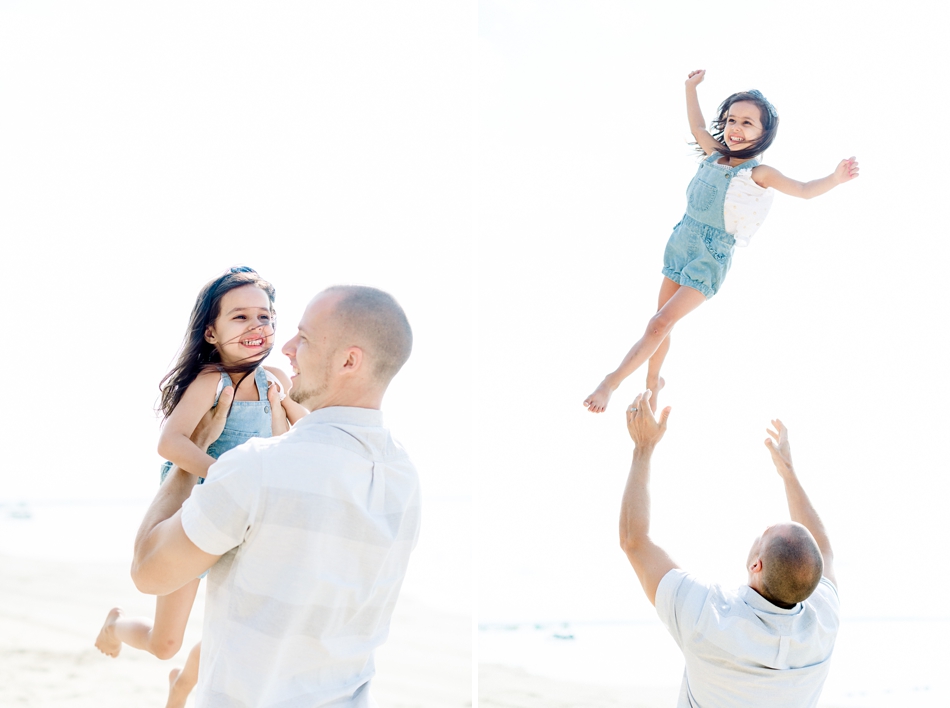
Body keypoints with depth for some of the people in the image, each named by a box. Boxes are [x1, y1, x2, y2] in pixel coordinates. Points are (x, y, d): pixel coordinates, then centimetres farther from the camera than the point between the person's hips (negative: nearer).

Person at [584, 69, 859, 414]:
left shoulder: (758, 174, -12)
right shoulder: (714, 155, 4)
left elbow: (805, 190, -16)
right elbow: (697, 127, 22)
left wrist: (835, 178, -33)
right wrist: (691, 88, 19)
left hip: (710, 259, -6)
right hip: (680, 244, 6)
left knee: (662, 322, -14)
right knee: (660, 321, 11)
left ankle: (611, 382, -9)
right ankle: (653, 380, 31)